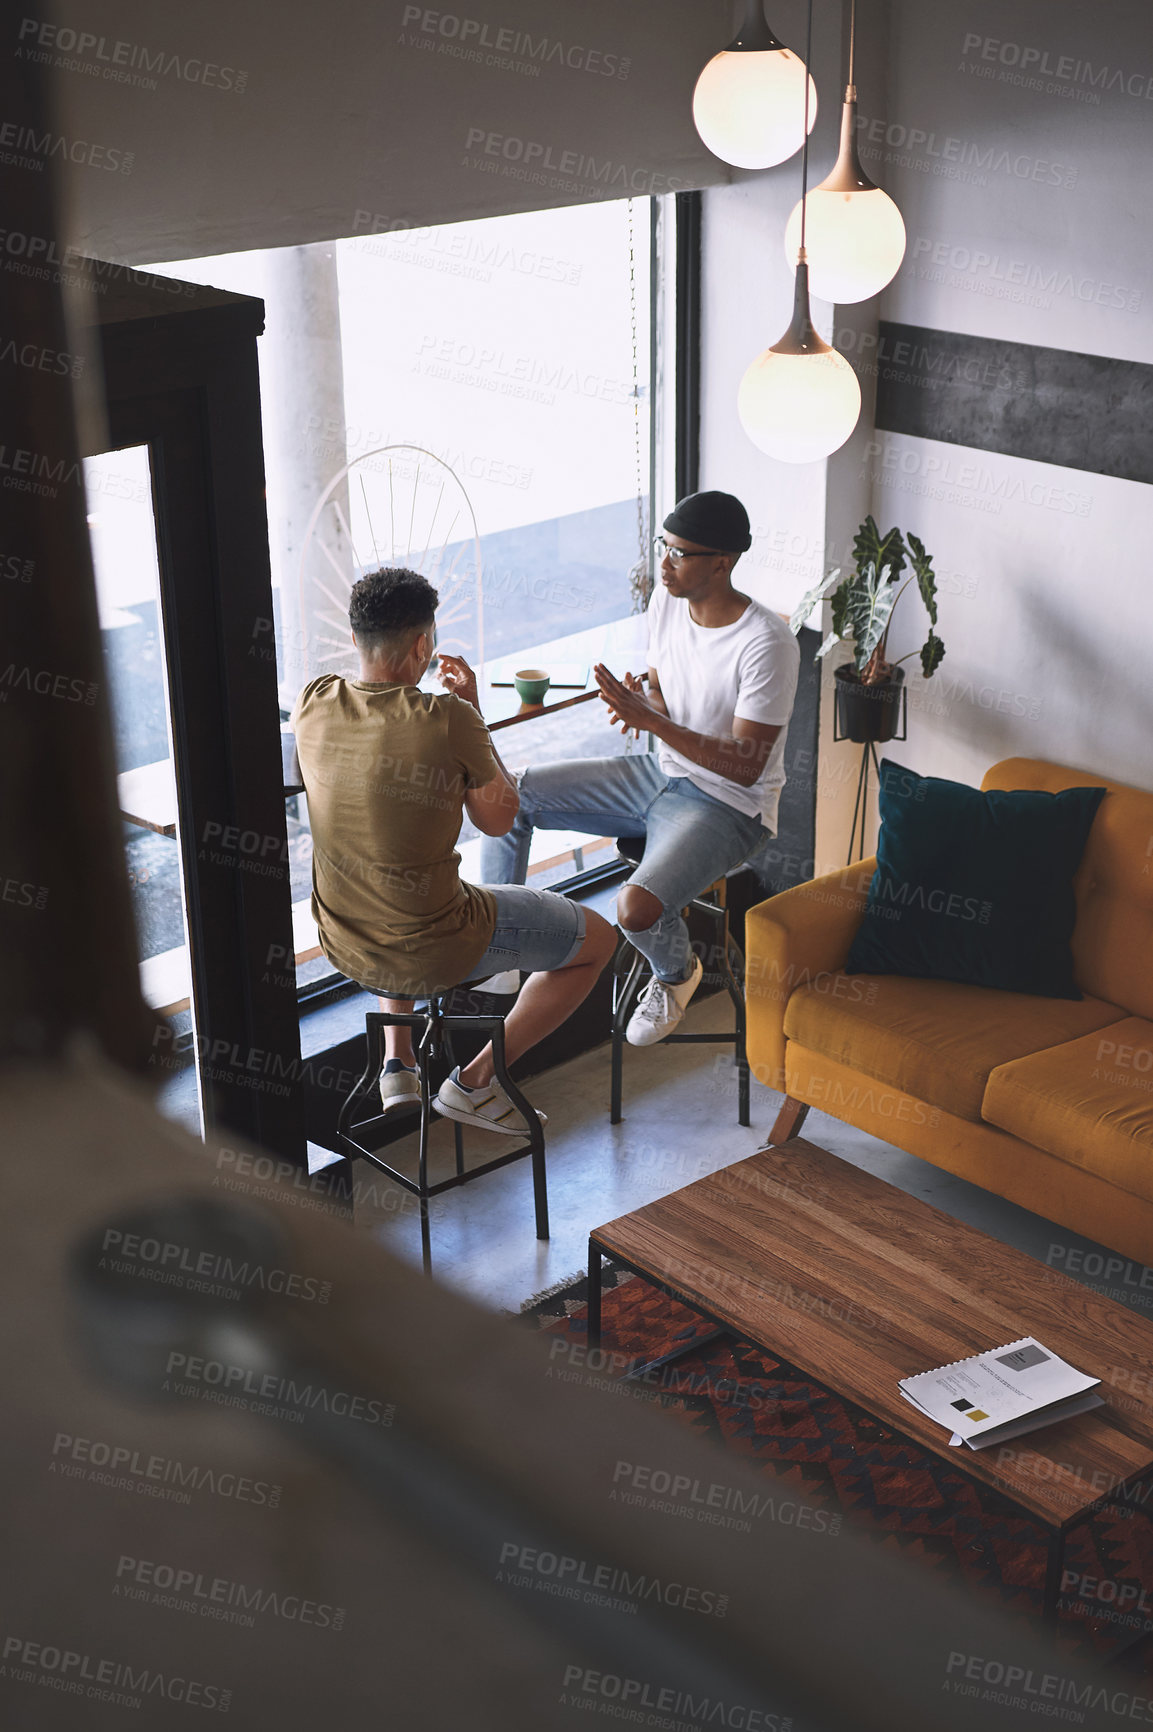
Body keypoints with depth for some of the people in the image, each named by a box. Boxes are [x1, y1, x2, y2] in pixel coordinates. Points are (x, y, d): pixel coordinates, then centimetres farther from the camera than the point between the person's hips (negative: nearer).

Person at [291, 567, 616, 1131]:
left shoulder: (312, 704, -8)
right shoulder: (447, 720, -23)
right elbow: (497, 819, -6)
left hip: (342, 946, 6)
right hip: (434, 953, -6)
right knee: (598, 939, 14)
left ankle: (397, 1064, 31)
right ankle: (475, 1081, 11)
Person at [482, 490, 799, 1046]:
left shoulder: (767, 644, -25)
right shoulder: (667, 600, -2)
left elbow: (746, 766, -24)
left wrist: (650, 720, -29)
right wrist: (640, 702, -12)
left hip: (728, 806, -7)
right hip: (660, 772, 7)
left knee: (637, 907, -32)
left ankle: (675, 973, 7)